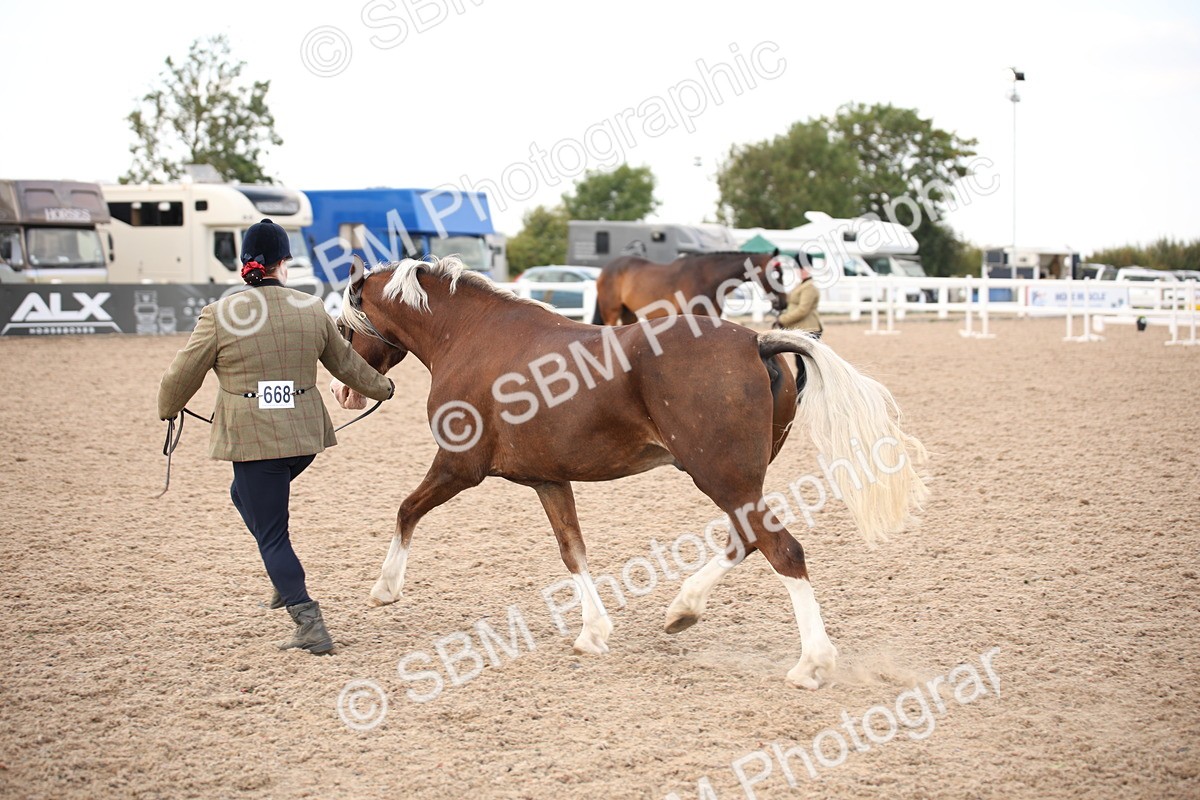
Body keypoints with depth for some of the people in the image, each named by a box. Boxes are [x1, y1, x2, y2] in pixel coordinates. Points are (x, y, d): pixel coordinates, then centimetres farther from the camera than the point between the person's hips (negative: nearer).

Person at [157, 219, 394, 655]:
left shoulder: (219, 315, -8)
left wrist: (169, 409, 22)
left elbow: (182, 376, 1)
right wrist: (381, 387, 35)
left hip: (252, 436, -5)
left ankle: (309, 623, -5)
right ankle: (286, 583, 22)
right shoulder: (312, 309, 2)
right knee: (246, 494, 28)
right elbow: (345, 362, 16)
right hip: (305, 433, 5)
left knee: (270, 534, 3)